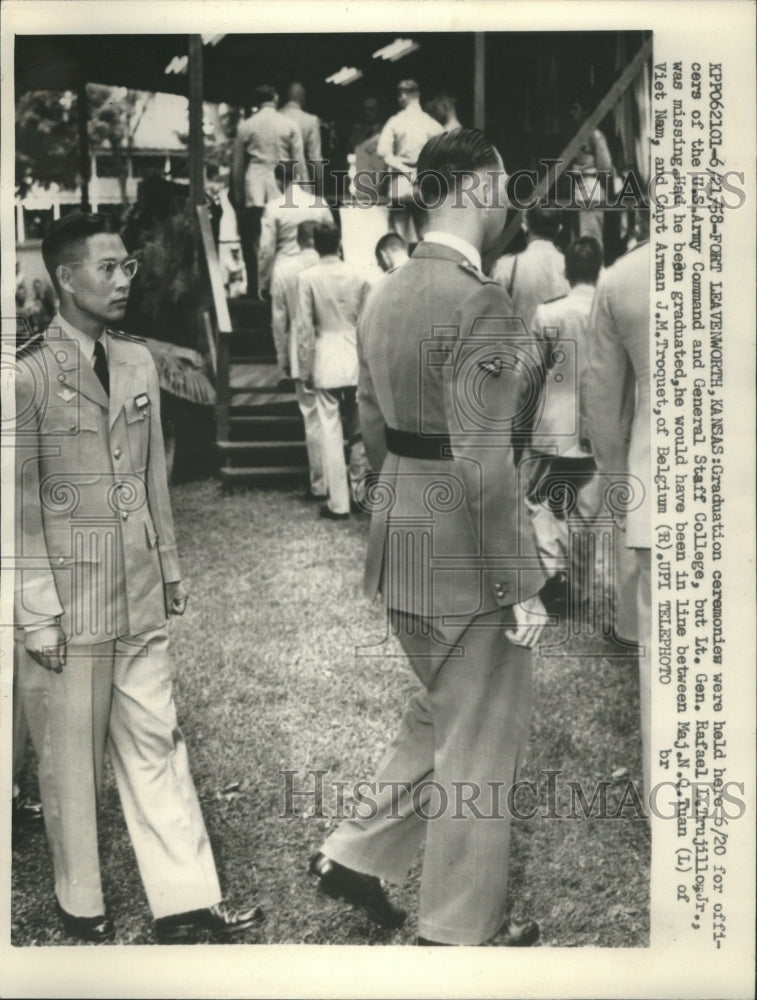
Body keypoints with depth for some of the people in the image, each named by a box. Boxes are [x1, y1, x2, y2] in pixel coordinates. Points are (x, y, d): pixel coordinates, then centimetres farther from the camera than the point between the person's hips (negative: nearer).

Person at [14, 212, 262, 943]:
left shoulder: (138, 362, 6)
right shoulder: (29, 374, -12)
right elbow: (20, 505, -11)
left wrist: (169, 569, 13)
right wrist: (37, 615, -11)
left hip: (139, 596, 6)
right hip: (67, 604, -5)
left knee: (156, 745, 11)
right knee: (70, 759, 10)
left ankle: (184, 899, 22)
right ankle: (81, 905, 29)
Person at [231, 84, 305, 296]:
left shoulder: (245, 126, 4)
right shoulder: (290, 125, 2)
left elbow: (237, 163, 7)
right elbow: (298, 162, 3)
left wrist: (237, 195, 14)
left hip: (253, 190, 0)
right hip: (282, 190, 0)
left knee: (253, 241, 3)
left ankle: (255, 288, 2)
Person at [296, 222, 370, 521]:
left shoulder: (308, 278, -7)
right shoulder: (357, 276, 1)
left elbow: (304, 327, -7)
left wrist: (305, 369, 1)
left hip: (326, 364, -3)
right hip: (357, 361, 3)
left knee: (331, 431, 1)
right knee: (358, 428, 14)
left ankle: (339, 503, 3)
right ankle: (361, 491, 21)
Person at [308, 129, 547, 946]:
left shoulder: (384, 295, 8)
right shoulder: (477, 302, -20)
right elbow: (482, 464, -24)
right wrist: (520, 586, -17)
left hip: (399, 536, 9)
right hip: (462, 549, -8)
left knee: (440, 712, 27)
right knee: (478, 746, 9)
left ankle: (355, 855, 33)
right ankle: (460, 930, 27)